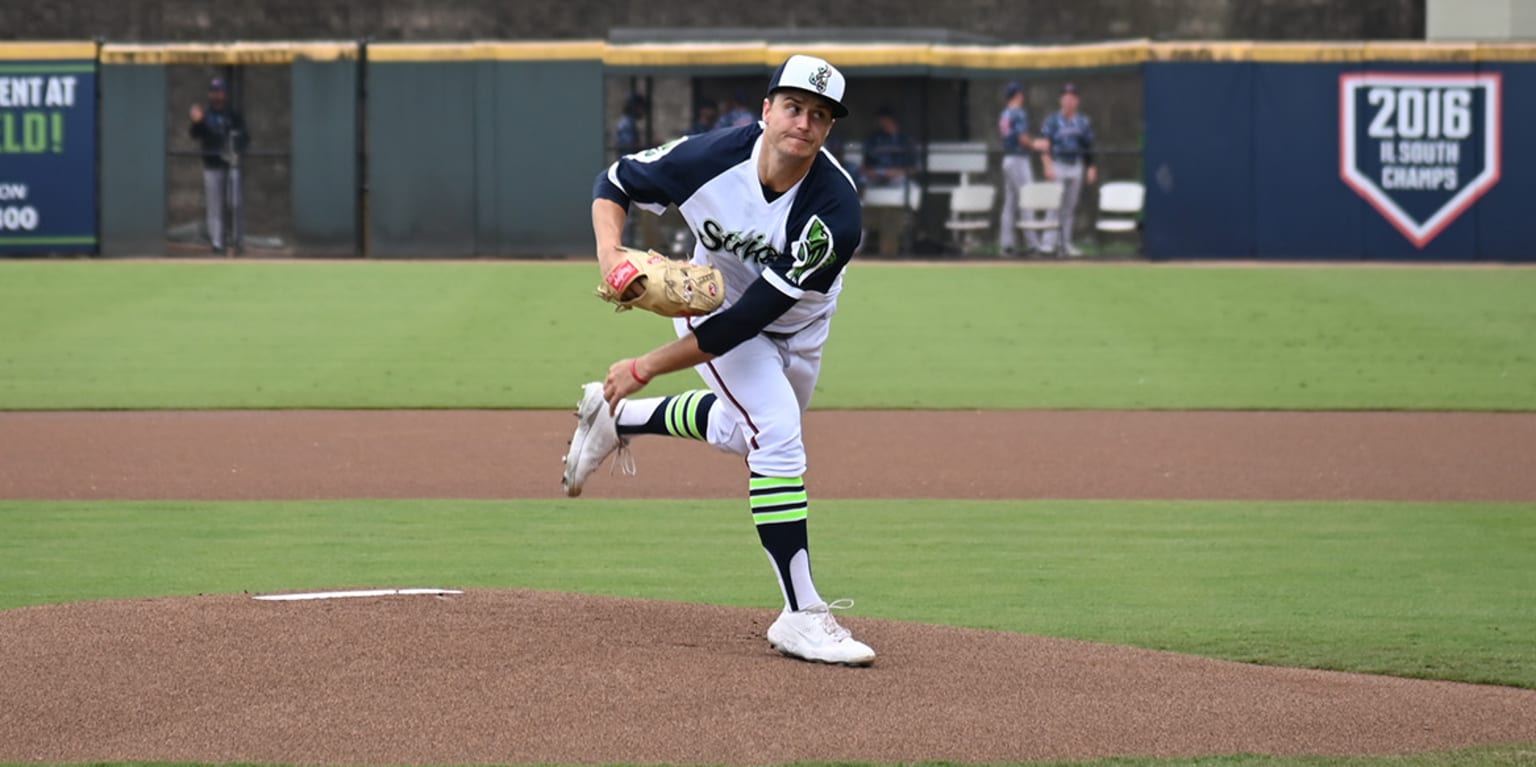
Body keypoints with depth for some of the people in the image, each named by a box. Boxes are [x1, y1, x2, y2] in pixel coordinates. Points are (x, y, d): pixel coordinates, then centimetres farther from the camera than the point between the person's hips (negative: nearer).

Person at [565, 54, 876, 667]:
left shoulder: (835, 212, -36)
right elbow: (613, 183, -10)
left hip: (798, 327, 2)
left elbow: (750, 319, -34)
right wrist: (609, 252, -31)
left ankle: (615, 415, 48)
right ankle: (801, 615, -19)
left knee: (743, 430, 24)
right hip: (713, 301, -2)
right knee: (777, 437, -19)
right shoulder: (709, 158, -31)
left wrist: (645, 369, -31)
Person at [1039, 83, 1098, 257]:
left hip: (1076, 166, 4)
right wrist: (1048, 166, -17)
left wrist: (1091, 168, 4)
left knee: (1070, 207, 6)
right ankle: (1049, 241, -13)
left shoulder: (1084, 122, 10)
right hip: (1058, 164, -4)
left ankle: (1065, 243, 10)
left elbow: (1089, 147, 12)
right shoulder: (1053, 120, -1)